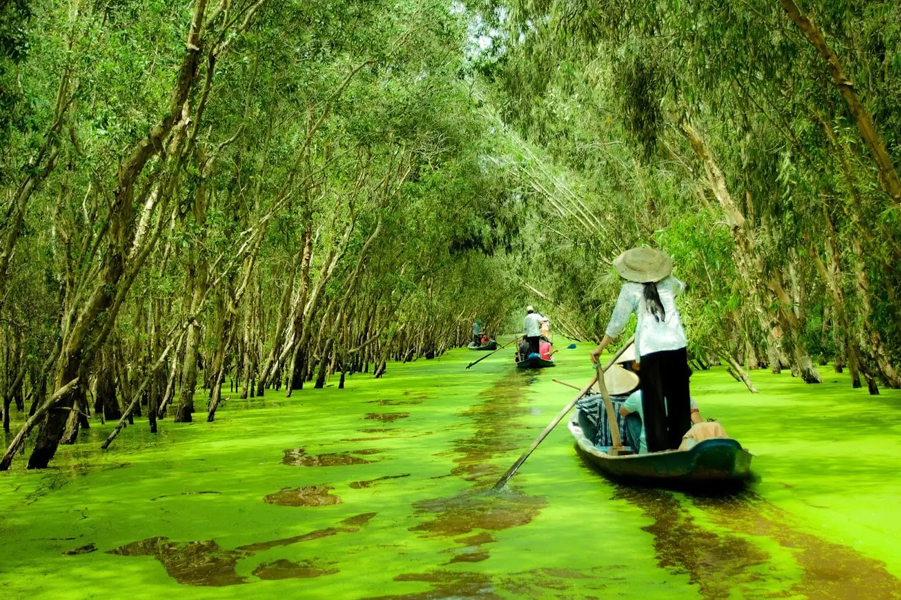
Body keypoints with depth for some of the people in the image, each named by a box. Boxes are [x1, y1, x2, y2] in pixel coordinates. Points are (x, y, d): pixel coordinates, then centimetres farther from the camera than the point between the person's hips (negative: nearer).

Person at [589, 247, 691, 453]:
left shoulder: (630, 289, -2)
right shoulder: (668, 283, 10)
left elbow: (617, 321, -1)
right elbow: (681, 287, 35)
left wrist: (600, 347, 7)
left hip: (650, 349, -4)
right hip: (676, 345, 4)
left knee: (654, 400, 2)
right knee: (679, 397, 14)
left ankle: (659, 447, 1)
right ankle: (680, 444, 21)